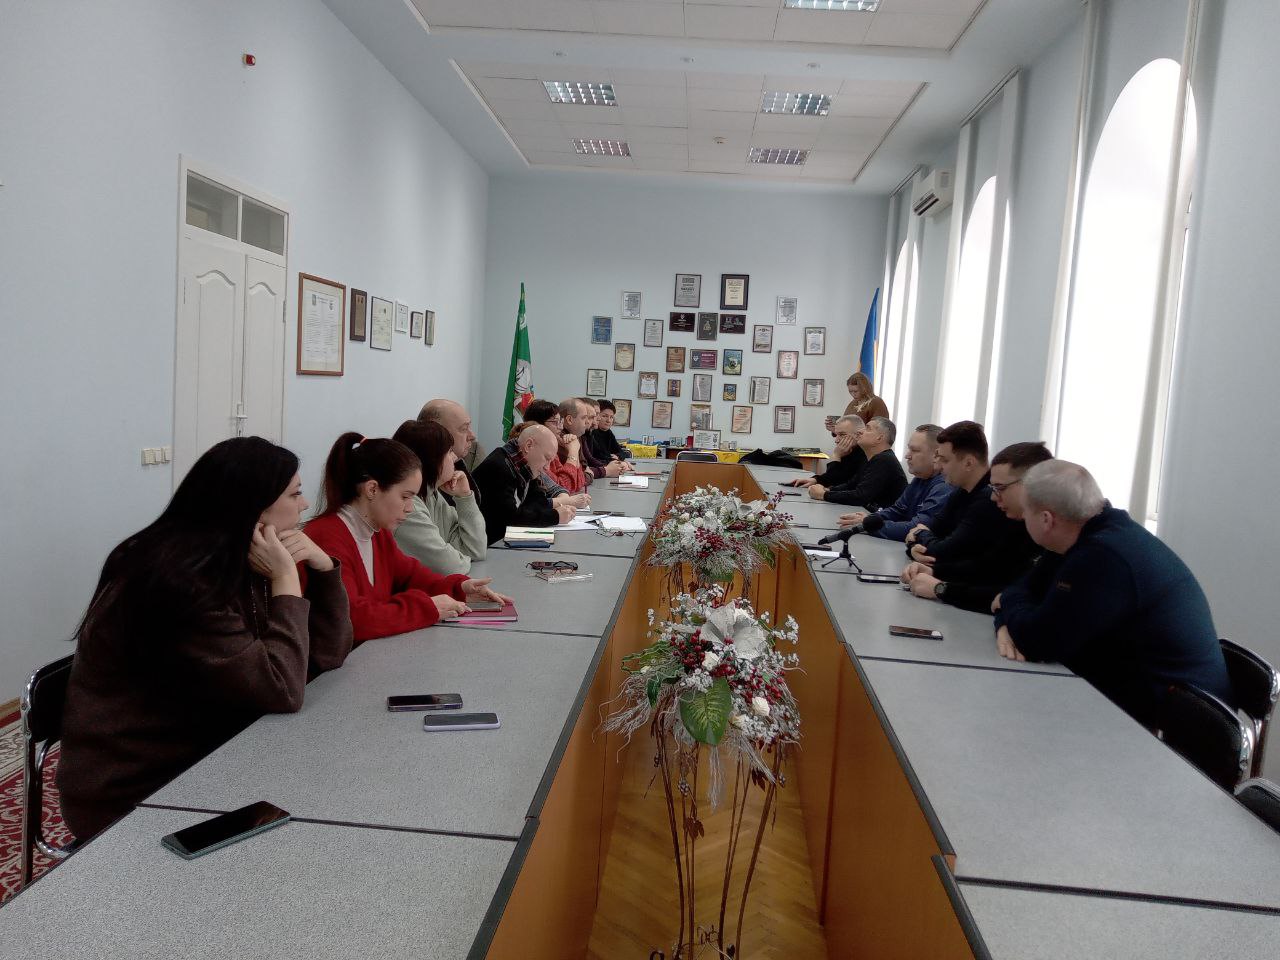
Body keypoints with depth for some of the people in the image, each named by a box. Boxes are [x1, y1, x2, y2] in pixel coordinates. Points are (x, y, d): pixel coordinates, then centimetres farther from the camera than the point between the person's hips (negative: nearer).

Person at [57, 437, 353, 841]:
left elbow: (327, 655, 3)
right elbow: (281, 689, -25)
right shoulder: (180, 581, -26)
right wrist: (286, 578, -21)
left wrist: (323, 565, -8)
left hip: (203, 765, 8)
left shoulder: (237, 566, 2)